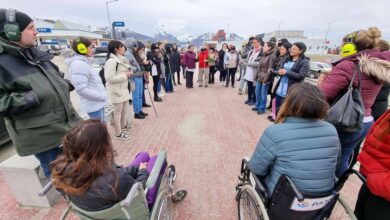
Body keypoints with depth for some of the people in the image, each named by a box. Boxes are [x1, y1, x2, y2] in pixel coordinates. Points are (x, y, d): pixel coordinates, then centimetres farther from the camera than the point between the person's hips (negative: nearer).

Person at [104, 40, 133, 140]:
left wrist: (129, 72, 4)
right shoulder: (112, 61, -20)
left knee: (125, 108, 20)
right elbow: (110, 78, -26)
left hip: (123, 88, 9)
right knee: (118, 111, 1)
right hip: (116, 90, -9)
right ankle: (118, 133, 16)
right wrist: (125, 75, -21)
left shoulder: (121, 59, 13)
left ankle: (124, 125, 41)